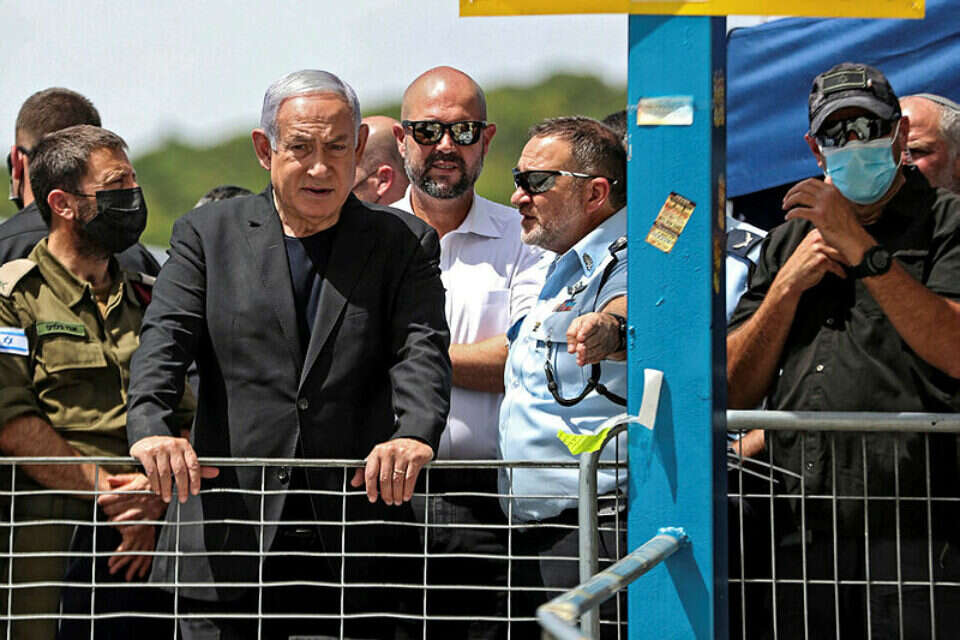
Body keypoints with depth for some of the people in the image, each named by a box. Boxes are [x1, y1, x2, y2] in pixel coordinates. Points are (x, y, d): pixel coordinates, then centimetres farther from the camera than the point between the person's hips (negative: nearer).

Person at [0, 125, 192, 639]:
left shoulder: (150, 302, 19)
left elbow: (184, 419, 11)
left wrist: (156, 497, -8)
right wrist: (105, 490, -14)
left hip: (146, 550, 4)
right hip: (51, 549, -4)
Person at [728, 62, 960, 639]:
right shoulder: (788, 239, 21)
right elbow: (736, 392, 15)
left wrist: (860, 247, -11)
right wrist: (789, 285, 2)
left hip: (912, 525, -4)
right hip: (802, 525, 5)